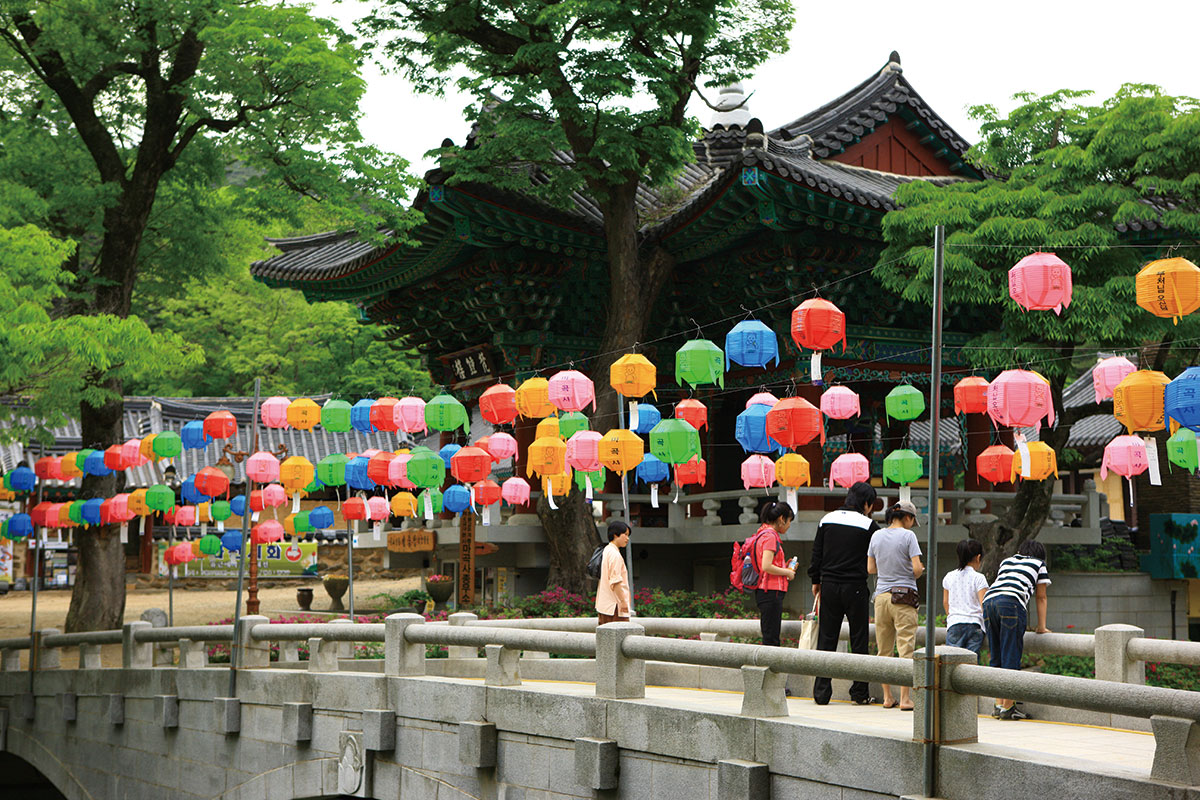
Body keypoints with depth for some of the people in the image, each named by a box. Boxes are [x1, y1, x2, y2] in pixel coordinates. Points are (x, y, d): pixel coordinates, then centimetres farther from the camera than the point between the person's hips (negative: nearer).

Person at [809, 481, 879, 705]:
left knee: (826, 638, 7)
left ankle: (821, 692, 5)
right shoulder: (868, 525, -6)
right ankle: (860, 692, 7)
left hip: (829, 586, 3)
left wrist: (816, 581, 17)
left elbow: (816, 553, 9)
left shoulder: (827, 520, 6)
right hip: (855, 588, -3)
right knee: (858, 639, 5)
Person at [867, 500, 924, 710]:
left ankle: (887, 697, 15)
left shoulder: (876, 536, 8)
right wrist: (919, 572, 10)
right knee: (906, 648, -4)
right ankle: (905, 698, -7)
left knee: (884, 650, 11)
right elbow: (917, 569, -12)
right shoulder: (908, 536, -7)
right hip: (903, 597, -5)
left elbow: (870, 568, 12)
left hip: (881, 596, 5)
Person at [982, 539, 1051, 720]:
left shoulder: (1006, 561, 35)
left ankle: (998, 705, 11)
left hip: (988, 601, 5)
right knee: (1011, 657, -3)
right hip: (1012, 603, -5)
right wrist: (1041, 627, 31)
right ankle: (1007, 708, -5)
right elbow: (1041, 598, 24)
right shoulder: (1039, 563, 23)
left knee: (996, 657, 11)